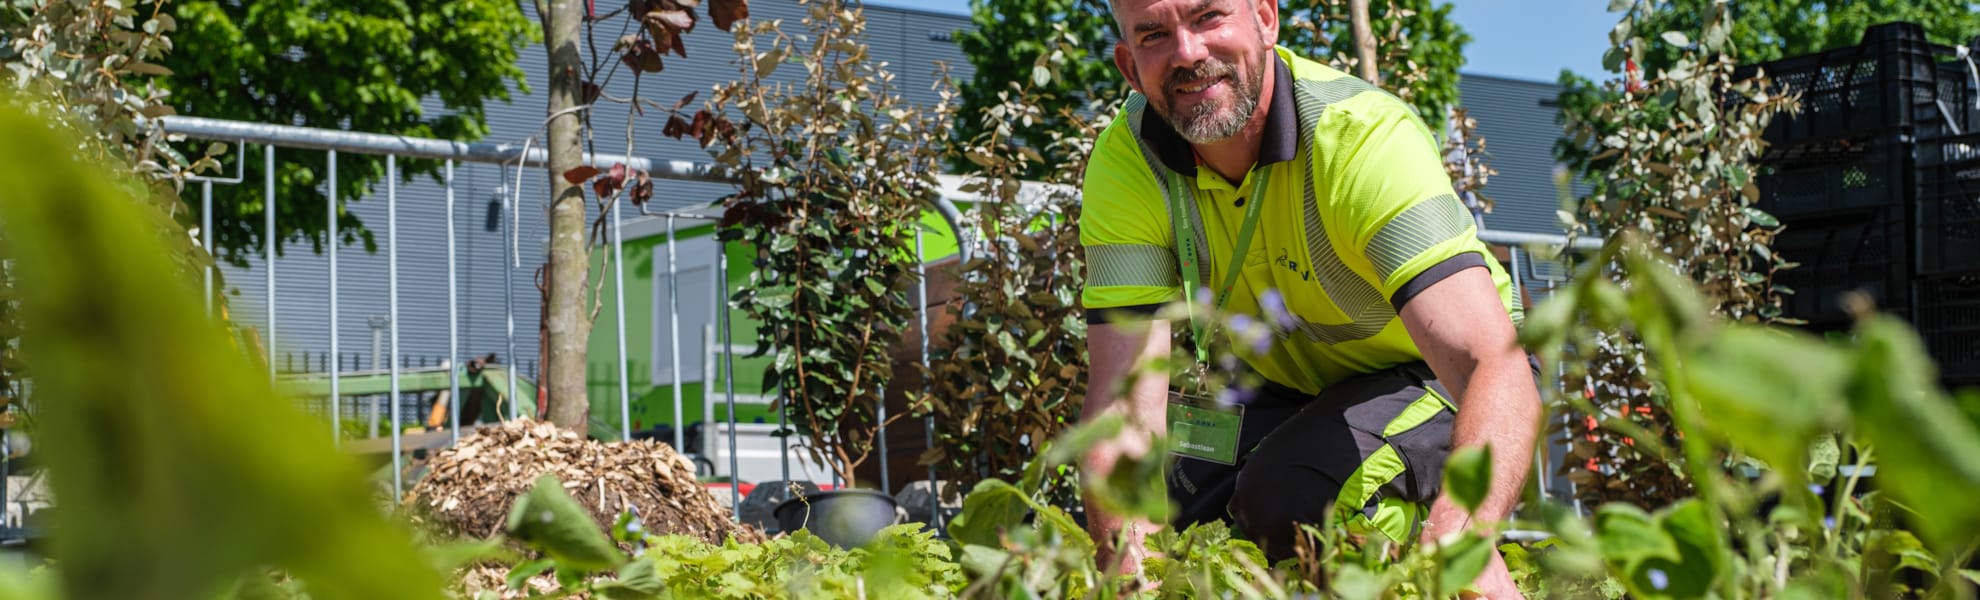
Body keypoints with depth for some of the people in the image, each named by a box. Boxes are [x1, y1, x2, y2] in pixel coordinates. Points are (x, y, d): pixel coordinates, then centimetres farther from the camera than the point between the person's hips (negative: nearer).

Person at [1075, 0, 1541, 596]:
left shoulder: (1367, 138, -33)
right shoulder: (1127, 161, -21)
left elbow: (1495, 366, -44)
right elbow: (1124, 394, -27)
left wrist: (1463, 534, -65)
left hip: (1432, 376, -4)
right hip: (1283, 385, 4)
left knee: (1289, 495, -31)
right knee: (1141, 500, -15)